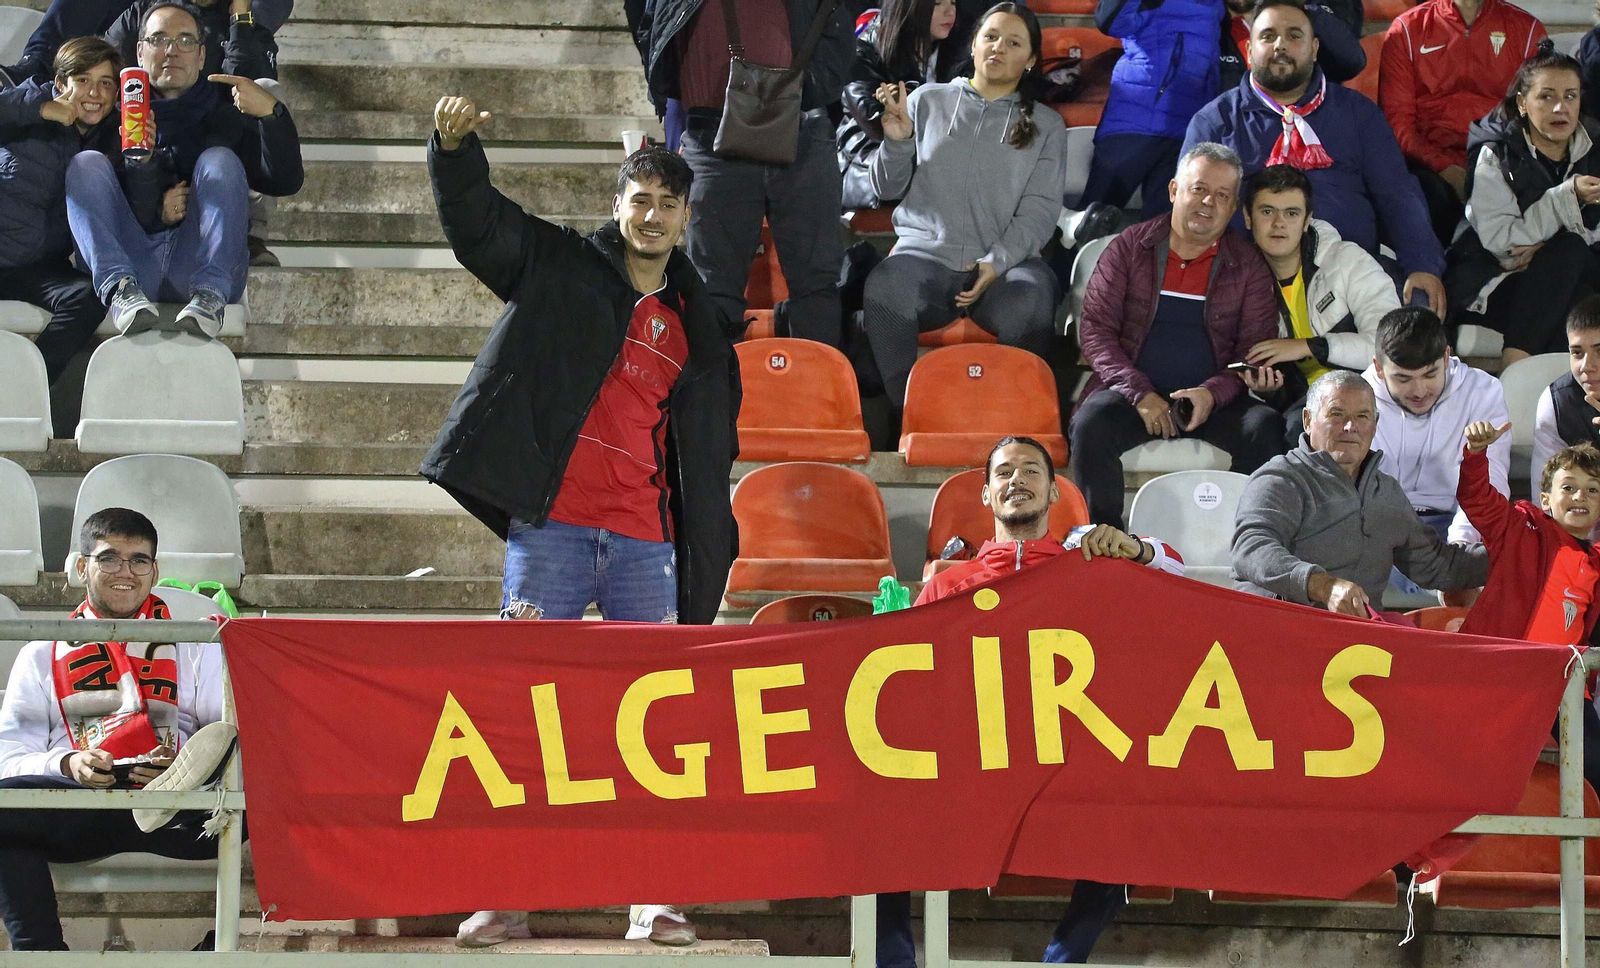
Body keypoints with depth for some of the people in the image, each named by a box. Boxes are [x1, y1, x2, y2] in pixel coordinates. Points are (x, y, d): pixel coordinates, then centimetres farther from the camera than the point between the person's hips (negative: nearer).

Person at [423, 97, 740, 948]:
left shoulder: (699, 328, 16)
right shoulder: (560, 270, 9)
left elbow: (711, 450, 19)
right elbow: (477, 221, -2)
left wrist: (709, 556, 14)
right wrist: (454, 147, -22)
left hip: (646, 542, 2)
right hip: (551, 530, -2)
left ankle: (650, 897, 3)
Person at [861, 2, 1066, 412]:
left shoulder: (1045, 126, 15)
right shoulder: (928, 101, 16)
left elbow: (1040, 209, 3)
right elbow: (888, 188, 16)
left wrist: (997, 262, -14)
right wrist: (897, 142, -6)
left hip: (1006, 260, 0)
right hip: (927, 251, 0)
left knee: (1029, 310, -37)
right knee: (884, 291, -36)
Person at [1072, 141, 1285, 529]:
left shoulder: (1249, 266, 9)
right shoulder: (1130, 247, 8)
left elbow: (1257, 351, 5)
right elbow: (1094, 327, 3)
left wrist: (1212, 393, -17)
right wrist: (1139, 394, -12)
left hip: (1215, 402, 1)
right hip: (1134, 392, -1)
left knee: (1266, 427, -29)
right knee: (1092, 423, -32)